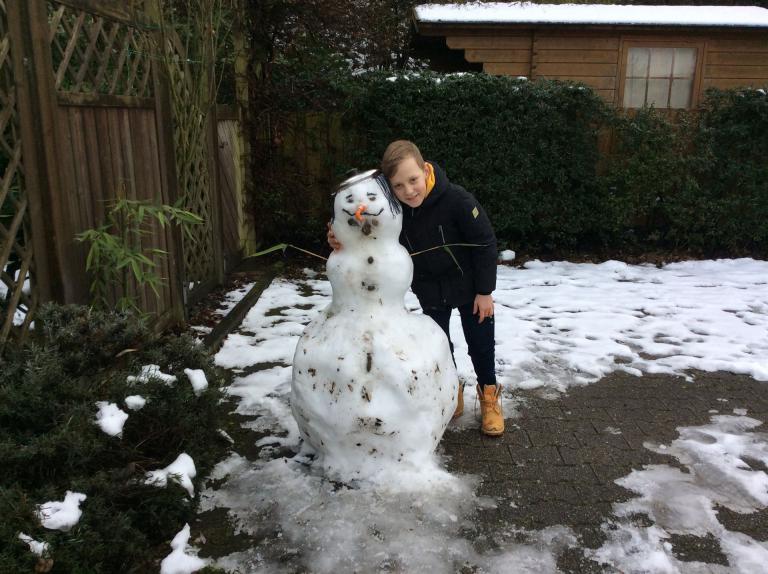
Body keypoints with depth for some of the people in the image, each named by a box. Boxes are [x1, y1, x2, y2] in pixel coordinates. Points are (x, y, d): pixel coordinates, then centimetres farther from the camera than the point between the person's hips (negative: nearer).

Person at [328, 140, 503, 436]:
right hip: (429, 290, 3)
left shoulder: (456, 199, -32)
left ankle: (489, 394, 35)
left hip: (469, 286, -3)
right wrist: (343, 242, -32)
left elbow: (485, 243, -21)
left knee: (480, 343, 12)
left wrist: (485, 290, -16)